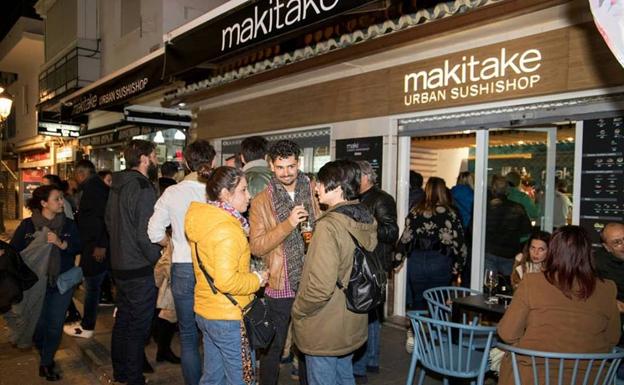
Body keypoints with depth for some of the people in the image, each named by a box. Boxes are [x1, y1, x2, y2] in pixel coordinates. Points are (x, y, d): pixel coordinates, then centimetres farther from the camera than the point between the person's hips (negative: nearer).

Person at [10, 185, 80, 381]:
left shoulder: (69, 224, 1)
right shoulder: (27, 225, -3)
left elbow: (79, 247, -5)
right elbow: (14, 250, -4)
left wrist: (61, 243, -21)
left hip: (62, 283, 1)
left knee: (55, 325, 2)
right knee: (38, 324, 5)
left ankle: (46, 363, 22)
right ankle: (44, 355, 36)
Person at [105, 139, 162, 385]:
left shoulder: (117, 186, 7)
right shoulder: (144, 188, -21)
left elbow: (109, 222, 16)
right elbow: (146, 235, -24)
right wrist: (158, 260, -11)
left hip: (119, 265, 9)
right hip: (140, 269, -9)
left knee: (123, 319, 21)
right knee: (139, 327, 4)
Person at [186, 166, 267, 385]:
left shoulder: (203, 220, 6)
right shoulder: (228, 230, -24)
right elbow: (226, 281, -29)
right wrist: (257, 280, -15)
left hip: (205, 311, 9)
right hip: (228, 318, -9)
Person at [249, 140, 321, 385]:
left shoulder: (313, 193, 2)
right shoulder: (261, 201, -5)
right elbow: (256, 246, -14)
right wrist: (288, 224, -24)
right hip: (279, 286, -2)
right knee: (273, 348, 11)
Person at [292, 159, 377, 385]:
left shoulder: (329, 225, -25)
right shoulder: (367, 221, 0)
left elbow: (321, 286, -28)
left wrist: (298, 310, -13)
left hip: (324, 332, -7)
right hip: (352, 326, 8)